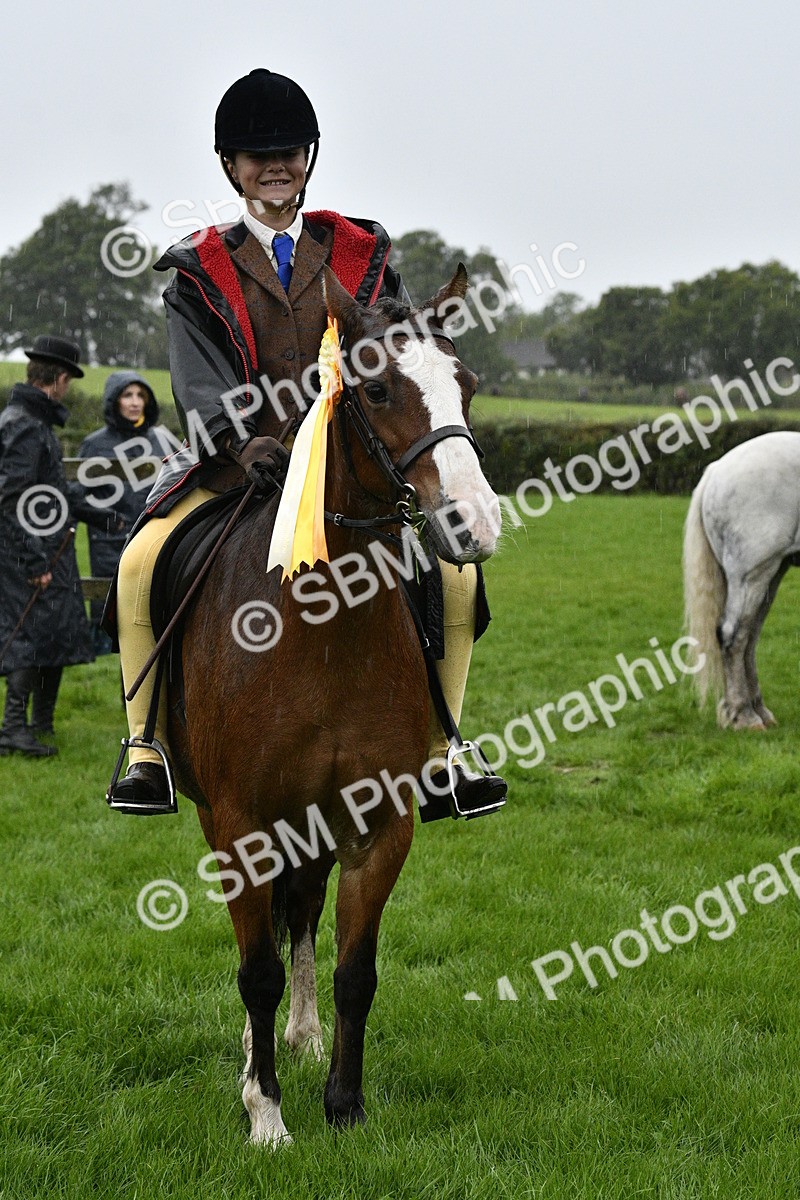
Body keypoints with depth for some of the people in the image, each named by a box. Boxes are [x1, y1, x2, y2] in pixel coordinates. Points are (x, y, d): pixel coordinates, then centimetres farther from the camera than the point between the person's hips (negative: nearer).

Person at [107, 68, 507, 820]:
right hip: (234, 466, -1)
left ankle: (437, 752, -3)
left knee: (453, 570, -16)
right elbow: (198, 372, -8)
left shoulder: (361, 256, 12)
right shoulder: (202, 271, 7)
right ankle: (147, 746, -12)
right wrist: (245, 440, -27)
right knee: (142, 563, -25)